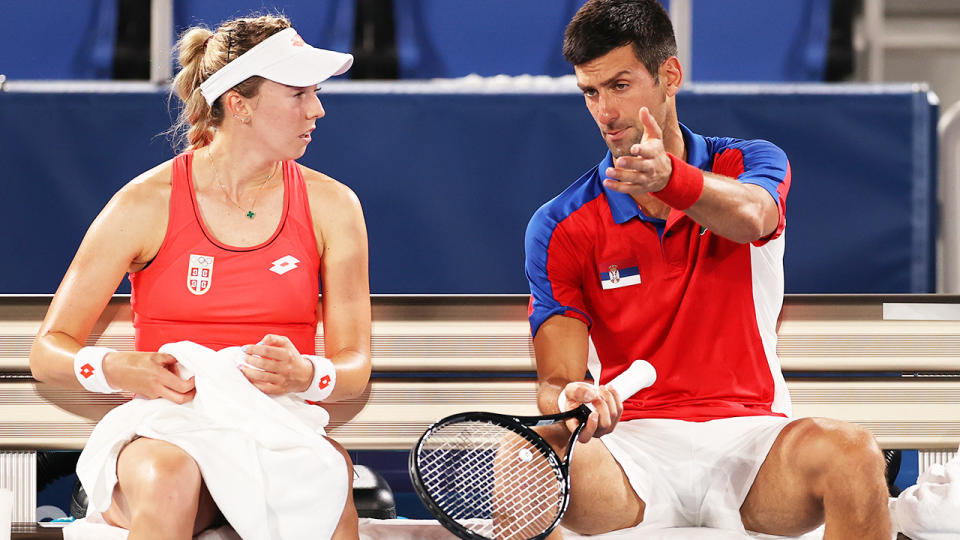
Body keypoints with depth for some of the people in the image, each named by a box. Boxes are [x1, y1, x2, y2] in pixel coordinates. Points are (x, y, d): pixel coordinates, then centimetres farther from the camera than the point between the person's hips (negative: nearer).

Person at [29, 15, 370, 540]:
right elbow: (49, 351, 0)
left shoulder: (330, 206, 6)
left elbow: (354, 364, 5)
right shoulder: (145, 205, -1)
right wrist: (118, 371, -24)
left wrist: (303, 375, -20)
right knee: (172, 478, -39)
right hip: (169, 435, -1)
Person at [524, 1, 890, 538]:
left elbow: (748, 216, -21)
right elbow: (557, 381, -2)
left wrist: (667, 176, -44)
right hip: (633, 442, 0)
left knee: (852, 453, -34)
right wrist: (569, 404, -29)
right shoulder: (560, 228, 6)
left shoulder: (751, 165, 6)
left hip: (750, 434, 0)